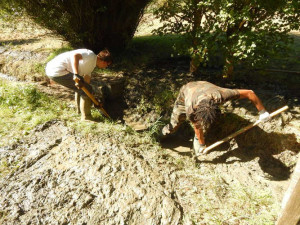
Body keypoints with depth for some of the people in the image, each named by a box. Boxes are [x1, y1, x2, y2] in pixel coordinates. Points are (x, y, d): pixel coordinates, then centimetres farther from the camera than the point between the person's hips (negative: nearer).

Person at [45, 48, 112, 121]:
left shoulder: (91, 64, 18)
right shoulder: (91, 56, -11)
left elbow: (87, 81, 20)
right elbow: (75, 55, -29)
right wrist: (76, 75, -34)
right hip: (58, 72, -10)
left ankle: (80, 109, 40)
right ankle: (86, 117, 3)